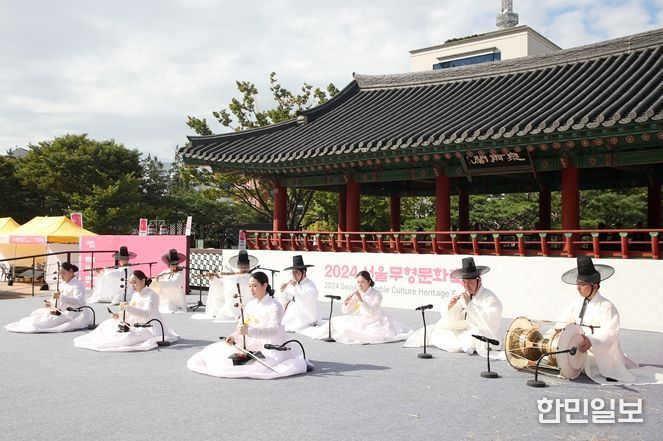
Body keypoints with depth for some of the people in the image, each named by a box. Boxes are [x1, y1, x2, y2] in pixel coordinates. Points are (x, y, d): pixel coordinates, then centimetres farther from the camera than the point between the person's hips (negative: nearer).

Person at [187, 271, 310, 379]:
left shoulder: (274, 306, -10)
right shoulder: (250, 305, 13)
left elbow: (274, 330, -24)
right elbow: (241, 325, 10)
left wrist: (249, 330, -37)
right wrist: (234, 337, -13)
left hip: (271, 348, -7)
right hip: (253, 344, 7)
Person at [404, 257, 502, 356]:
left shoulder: (490, 297, -12)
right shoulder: (463, 296, 4)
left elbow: (487, 322, -27)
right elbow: (449, 321, 8)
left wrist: (469, 304, -27)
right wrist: (450, 306, -12)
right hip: (467, 332, 6)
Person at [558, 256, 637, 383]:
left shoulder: (606, 307, -10)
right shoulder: (575, 305, 7)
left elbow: (610, 333, -20)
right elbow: (562, 323, 12)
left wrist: (591, 341, -36)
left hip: (602, 353, -6)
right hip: (581, 352, 6)